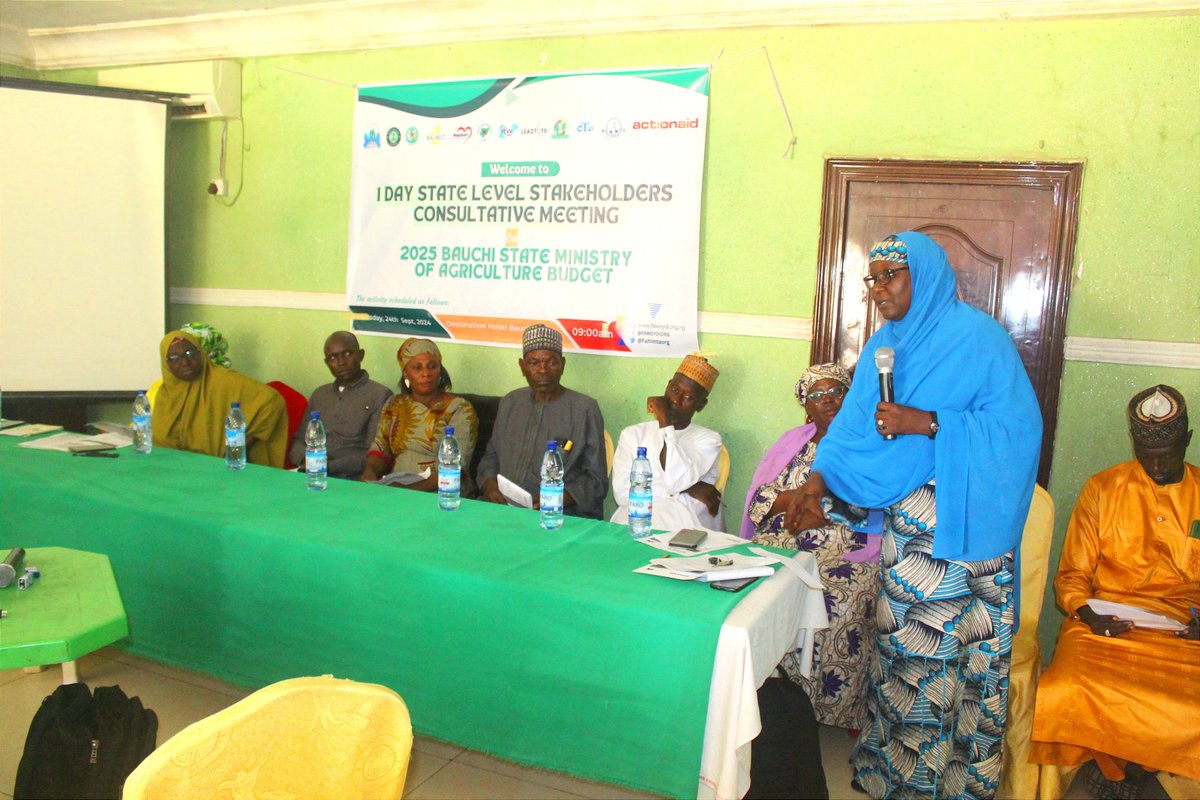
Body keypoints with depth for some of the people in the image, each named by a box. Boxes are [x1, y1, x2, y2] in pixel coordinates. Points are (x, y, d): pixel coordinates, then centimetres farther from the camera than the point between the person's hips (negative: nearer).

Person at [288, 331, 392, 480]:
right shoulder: (319, 394, 21)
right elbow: (298, 441, 20)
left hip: (350, 479, -5)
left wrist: (330, 466, -16)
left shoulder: (380, 395, 1)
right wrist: (305, 459, -2)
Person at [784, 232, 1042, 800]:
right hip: (906, 518, 6)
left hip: (964, 515, -5)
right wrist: (815, 484, -6)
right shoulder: (885, 343, 11)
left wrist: (925, 423, -22)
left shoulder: (978, 337, -9)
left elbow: (1018, 424, -14)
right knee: (902, 638, 10)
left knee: (957, 640, -1)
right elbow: (853, 425, 7)